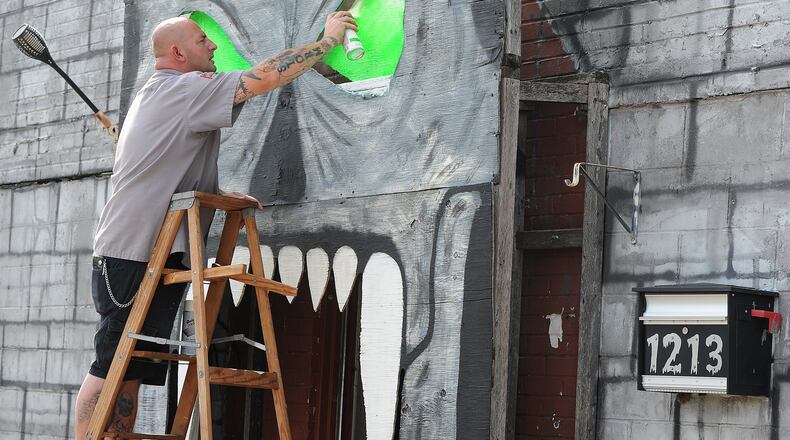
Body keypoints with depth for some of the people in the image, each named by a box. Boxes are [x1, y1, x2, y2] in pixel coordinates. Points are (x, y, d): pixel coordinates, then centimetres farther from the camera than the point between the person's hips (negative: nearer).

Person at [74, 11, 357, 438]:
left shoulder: (159, 95, 26)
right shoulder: (183, 88, -7)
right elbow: (264, 77, -13)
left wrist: (222, 195, 20)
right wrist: (329, 39, -3)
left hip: (152, 253, 10)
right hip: (134, 254, -10)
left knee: (131, 370, 5)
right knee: (113, 366, -13)